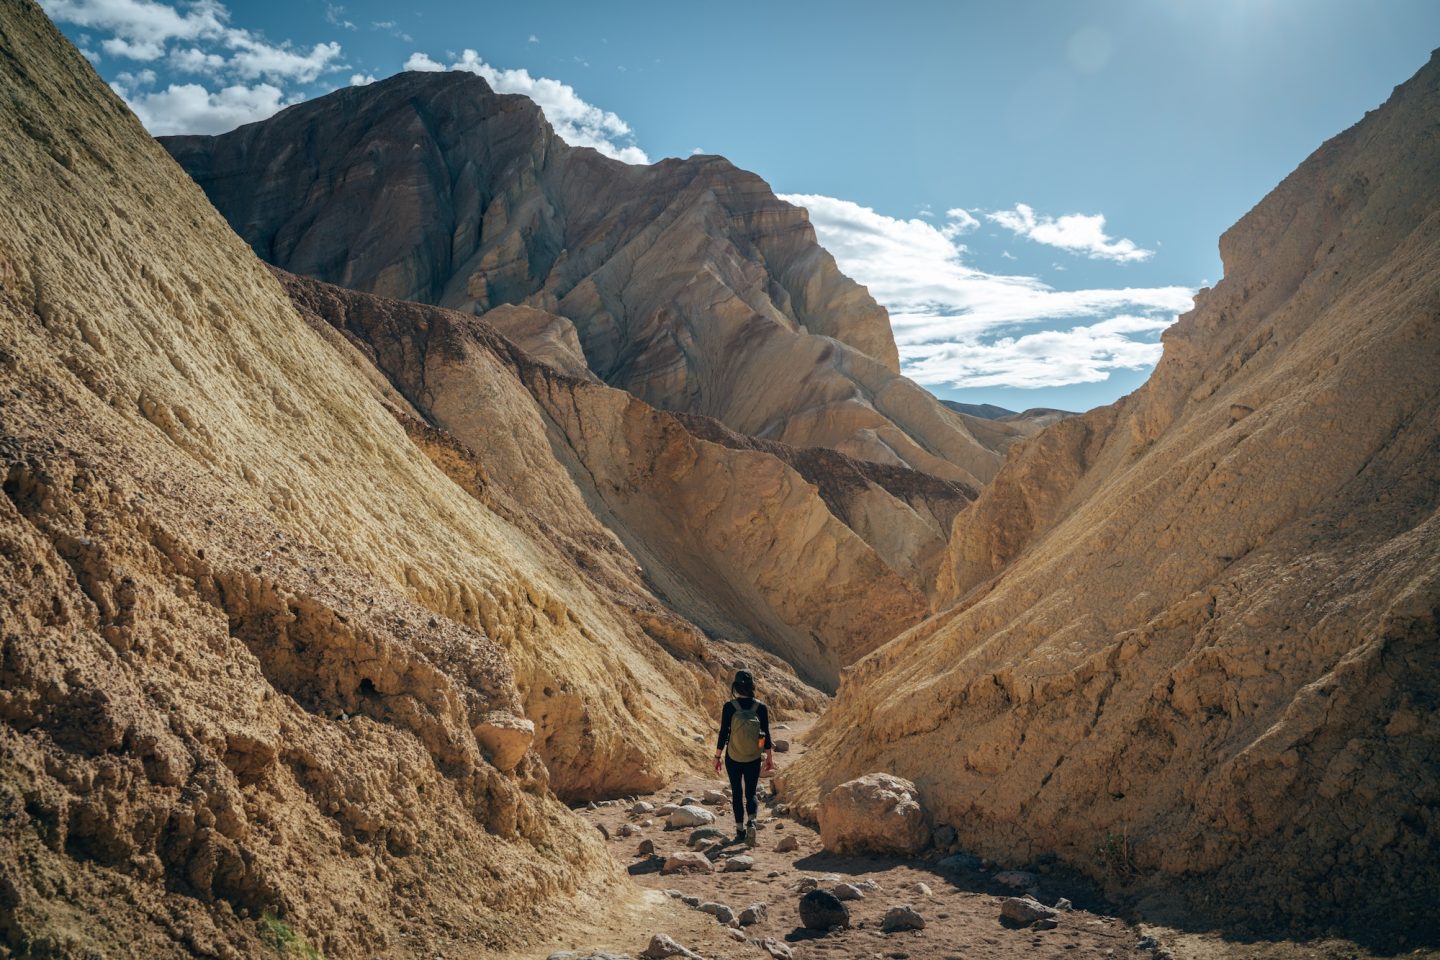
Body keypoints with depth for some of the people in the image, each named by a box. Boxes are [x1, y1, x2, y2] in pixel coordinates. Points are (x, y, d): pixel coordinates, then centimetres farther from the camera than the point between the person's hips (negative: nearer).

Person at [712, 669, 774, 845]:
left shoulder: (729, 706, -12)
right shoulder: (760, 707, -7)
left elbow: (723, 733, -9)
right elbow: (766, 735, -2)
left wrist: (717, 756, 1)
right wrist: (769, 757, 9)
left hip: (733, 758, -1)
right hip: (754, 760, 1)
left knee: (737, 793, 13)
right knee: (751, 793, 12)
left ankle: (740, 831, 16)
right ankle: (751, 822, -14)